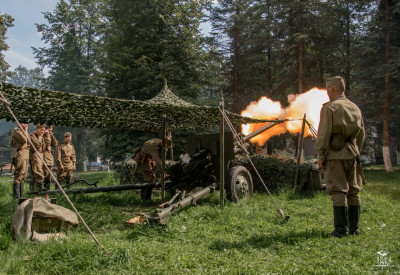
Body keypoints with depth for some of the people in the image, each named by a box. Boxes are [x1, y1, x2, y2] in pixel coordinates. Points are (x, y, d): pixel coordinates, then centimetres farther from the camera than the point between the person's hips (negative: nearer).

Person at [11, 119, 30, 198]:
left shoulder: (25, 132, 22)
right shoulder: (16, 130, -6)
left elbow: (29, 143, 23)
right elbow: (24, 140, -17)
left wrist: (28, 146, 2)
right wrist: (25, 131, -5)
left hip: (26, 154, 9)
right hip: (20, 154, -9)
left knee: (24, 174, 10)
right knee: (19, 173, -12)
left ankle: (21, 194, 15)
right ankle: (16, 194, -9)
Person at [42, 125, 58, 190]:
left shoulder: (49, 136, 19)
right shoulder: (42, 135, -5)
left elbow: (55, 144, 12)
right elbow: (47, 142, -19)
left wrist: (52, 136, 6)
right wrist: (47, 135, -12)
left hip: (50, 155, 8)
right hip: (44, 155, -8)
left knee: (49, 174, 8)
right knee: (45, 172, -15)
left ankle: (47, 188, 13)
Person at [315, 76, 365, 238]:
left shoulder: (329, 107, -8)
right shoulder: (355, 108, 13)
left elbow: (324, 134, -13)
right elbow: (361, 134, 17)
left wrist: (321, 156, -8)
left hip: (335, 154, -7)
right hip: (351, 154, 7)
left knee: (338, 191, -4)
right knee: (353, 191, 11)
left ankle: (341, 229, -3)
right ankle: (354, 228, 17)